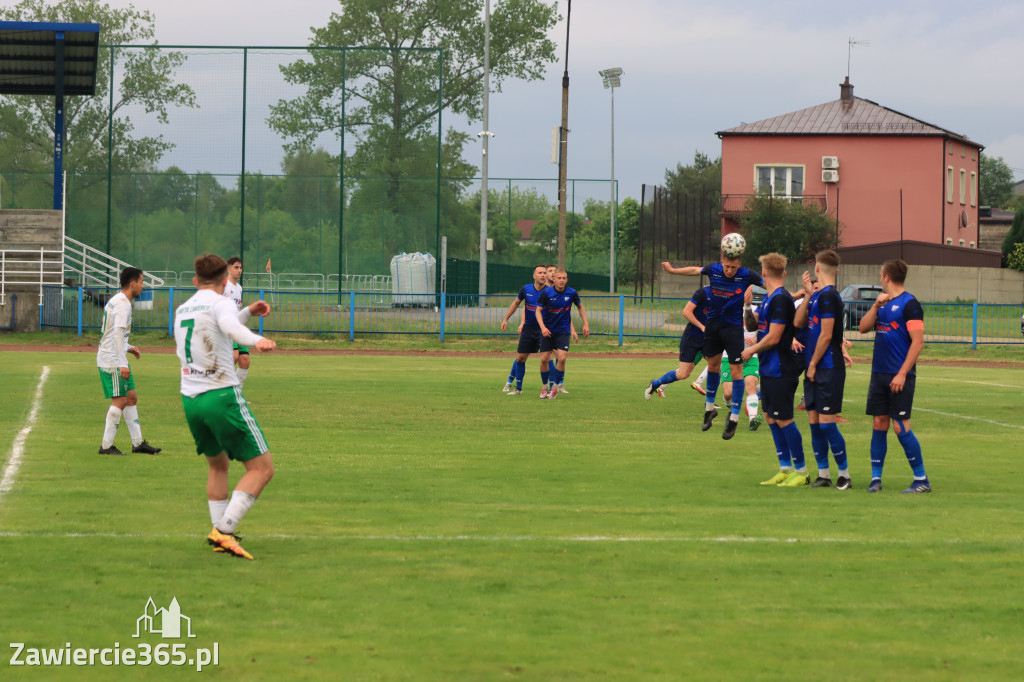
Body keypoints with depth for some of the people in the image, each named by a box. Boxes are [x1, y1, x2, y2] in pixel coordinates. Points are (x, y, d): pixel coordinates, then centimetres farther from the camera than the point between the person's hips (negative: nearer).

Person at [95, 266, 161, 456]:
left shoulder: (117, 301, 17)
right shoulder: (122, 304, -16)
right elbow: (118, 333, -24)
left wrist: (128, 348, 21)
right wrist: (122, 364, -28)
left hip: (114, 360, 10)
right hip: (112, 361, -10)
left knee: (131, 398, 12)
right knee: (120, 401, -9)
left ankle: (138, 443, 15)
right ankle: (106, 446, -6)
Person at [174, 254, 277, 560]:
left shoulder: (182, 310, 18)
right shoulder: (219, 303, -5)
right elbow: (230, 328, -29)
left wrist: (247, 312, 39)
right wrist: (257, 340, -47)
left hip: (190, 398, 8)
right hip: (222, 396, -8)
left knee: (217, 464, 26)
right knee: (261, 468, -4)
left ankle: (219, 532, 18)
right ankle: (224, 531, -16)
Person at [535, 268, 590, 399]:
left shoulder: (572, 293, -8)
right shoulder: (546, 293, -13)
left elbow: (580, 307, 11)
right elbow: (538, 311, -6)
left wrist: (586, 324, 6)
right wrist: (543, 327, -19)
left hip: (563, 331, 0)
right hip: (548, 331, 0)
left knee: (562, 358, -15)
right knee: (544, 359, -1)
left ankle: (555, 385, 4)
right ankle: (546, 386, 20)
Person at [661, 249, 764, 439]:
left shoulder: (747, 276, -16)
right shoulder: (713, 270, -7)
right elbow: (695, 270, 13)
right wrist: (672, 270, 20)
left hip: (734, 327, -4)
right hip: (713, 323, 4)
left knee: (736, 370, -8)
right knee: (713, 364, 16)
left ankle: (734, 417, -2)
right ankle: (710, 408, 33)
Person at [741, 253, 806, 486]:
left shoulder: (780, 300, -17)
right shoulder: (768, 299, 13)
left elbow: (773, 338, -19)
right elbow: (753, 324, 25)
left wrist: (751, 350, -7)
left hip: (781, 369, -10)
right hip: (769, 369, 10)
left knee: (783, 420, -7)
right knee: (770, 417, 12)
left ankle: (801, 471, 0)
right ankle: (785, 468, 18)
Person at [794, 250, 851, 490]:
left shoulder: (828, 296, -14)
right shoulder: (819, 295, 13)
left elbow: (826, 336, -16)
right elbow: (798, 322, 10)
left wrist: (813, 365, -11)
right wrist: (808, 294, 3)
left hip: (828, 369, -9)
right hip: (814, 370, 9)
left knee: (826, 423, -8)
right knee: (814, 423, 8)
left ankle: (844, 474, -1)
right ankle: (823, 474, 13)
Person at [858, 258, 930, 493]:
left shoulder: (909, 304, -9)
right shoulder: (882, 302, 14)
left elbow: (918, 342, -14)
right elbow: (863, 328, 7)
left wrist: (902, 374, -19)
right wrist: (876, 305, -7)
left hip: (900, 376, -7)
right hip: (879, 374, 7)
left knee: (900, 427, -8)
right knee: (879, 424, 6)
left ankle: (922, 480, -1)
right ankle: (876, 478, 11)